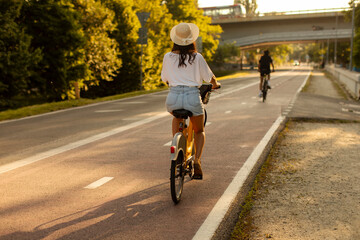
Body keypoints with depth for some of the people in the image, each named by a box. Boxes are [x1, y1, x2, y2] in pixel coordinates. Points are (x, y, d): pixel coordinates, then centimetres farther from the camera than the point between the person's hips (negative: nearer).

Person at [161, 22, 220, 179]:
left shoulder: (168, 57, 6)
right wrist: (215, 84, 33)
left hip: (173, 96, 2)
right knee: (199, 131, 22)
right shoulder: (197, 57, 0)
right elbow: (209, 77, 10)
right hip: (192, 96, -2)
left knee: (176, 117, 38)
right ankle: (197, 160, 0)